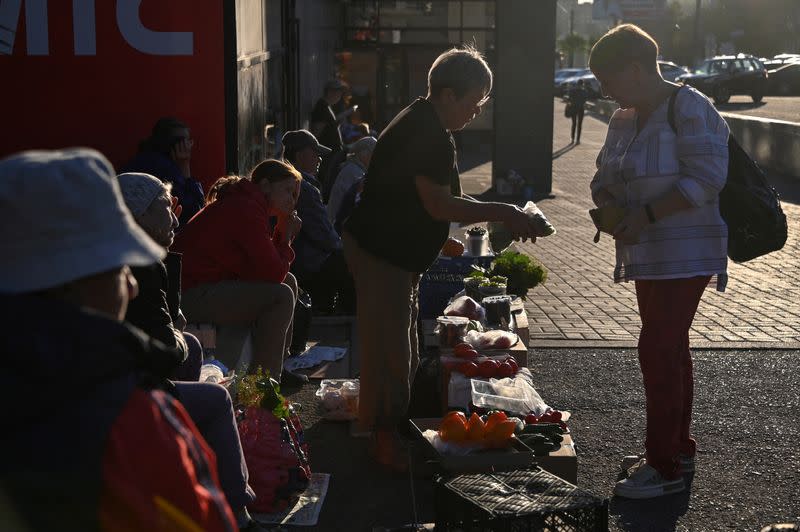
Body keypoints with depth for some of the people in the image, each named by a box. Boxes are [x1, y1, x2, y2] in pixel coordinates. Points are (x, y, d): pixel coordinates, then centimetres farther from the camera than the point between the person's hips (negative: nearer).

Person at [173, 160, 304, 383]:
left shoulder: (245, 204, 17)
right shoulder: (247, 209, -16)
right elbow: (273, 273, -18)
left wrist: (284, 235, 2)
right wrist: (286, 240, -1)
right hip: (191, 296, -11)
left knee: (289, 283, 13)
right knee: (281, 295, -19)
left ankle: (279, 370, 15)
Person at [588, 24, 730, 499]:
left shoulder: (689, 110, -15)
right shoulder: (624, 120, 13)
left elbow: (705, 179, -23)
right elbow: (605, 178, 17)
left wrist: (646, 214, -25)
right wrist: (610, 205, -5)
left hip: (685, 255, -9)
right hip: (648, 255, 9)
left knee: (659, 351, -11)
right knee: (670, 350, 17)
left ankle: (665, 468, -4)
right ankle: (679, 447, 30)